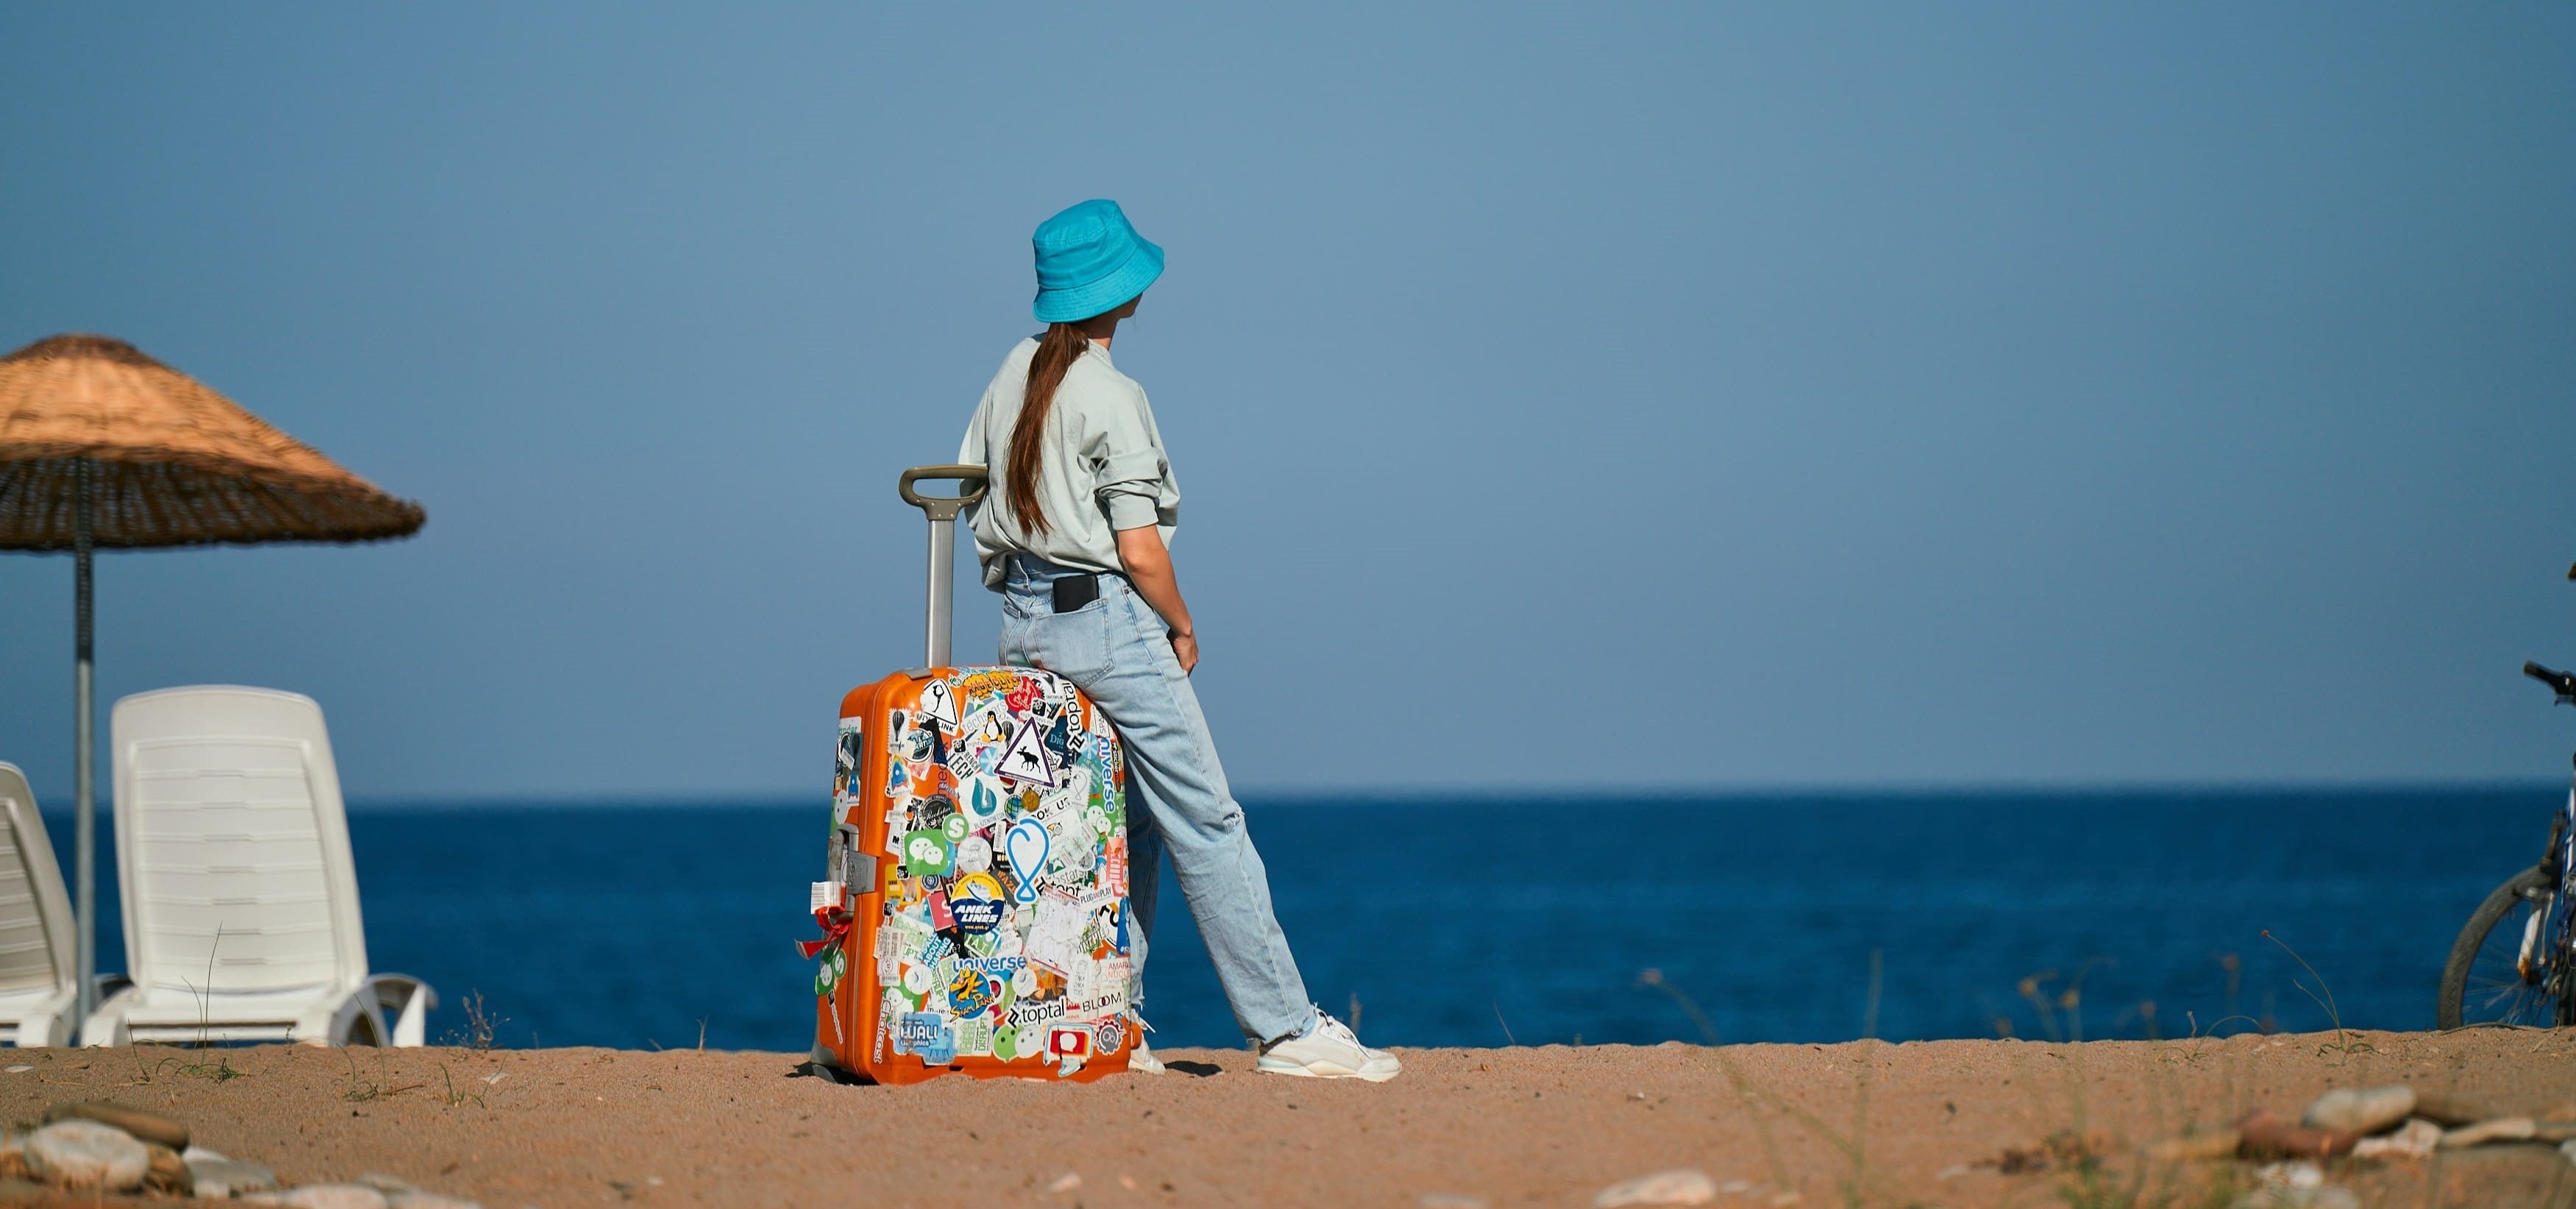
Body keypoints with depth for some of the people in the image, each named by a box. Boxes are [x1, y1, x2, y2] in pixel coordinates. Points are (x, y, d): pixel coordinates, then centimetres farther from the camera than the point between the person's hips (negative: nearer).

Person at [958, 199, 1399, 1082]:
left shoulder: (1015, 373, 7)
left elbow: (975, 491, 13)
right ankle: (1288, 1031, -3)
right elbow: (1139, 551, -18)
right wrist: (1182, 628, 0)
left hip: (1024, 616, 8)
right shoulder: (1110, 397, -15)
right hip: (1107, 617, -8)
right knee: (1206, 824, -4)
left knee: (1127, 821, 16)